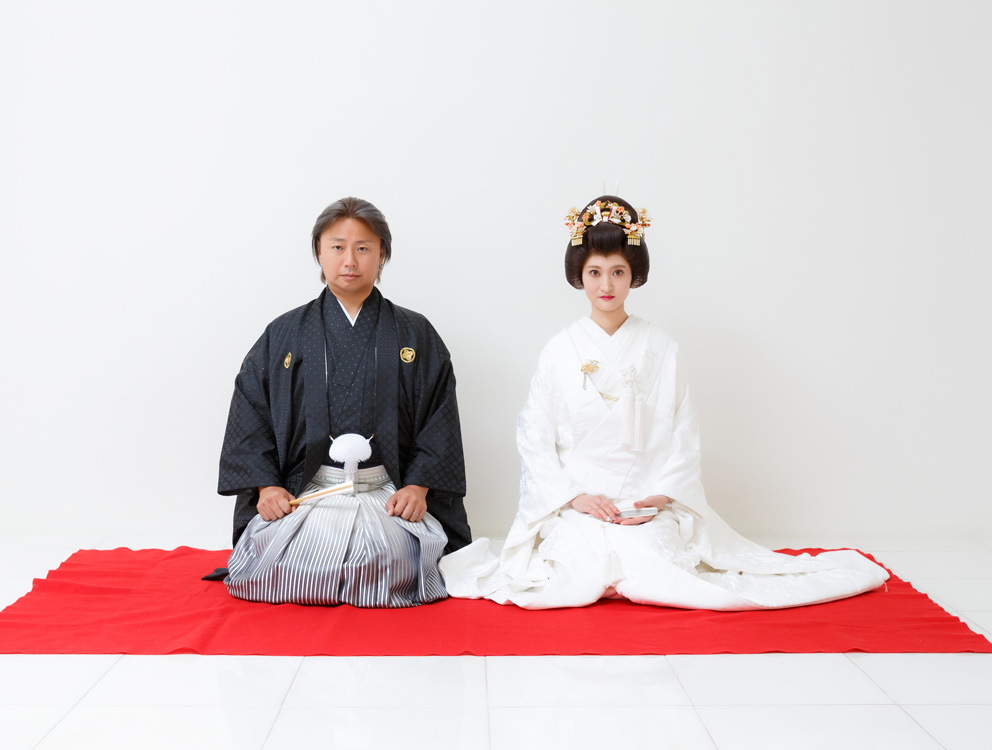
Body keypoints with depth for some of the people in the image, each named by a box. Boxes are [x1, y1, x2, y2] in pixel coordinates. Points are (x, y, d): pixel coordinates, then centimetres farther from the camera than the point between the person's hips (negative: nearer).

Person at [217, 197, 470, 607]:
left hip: (386, 495, -1)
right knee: (272, 555, -27)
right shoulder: (284, 335, 13)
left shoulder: (416, 337, 12)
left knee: (388, 555, -31)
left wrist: (418, 485, -7)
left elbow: (440, 419, 7)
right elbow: (250, 414, 10)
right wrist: (266, 485, -4)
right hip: (302, 492, 1)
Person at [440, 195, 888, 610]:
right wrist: (575, 496, -10)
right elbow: (535, 439, 2)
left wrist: (661, 494, -10)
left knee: (648, 579, -25)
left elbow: (684, 436, 5)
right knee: (579, 580, -26)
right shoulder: (559, 352, 4)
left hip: (649, 507, 1)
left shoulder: (661, 351, 6)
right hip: (575, 506, 0)